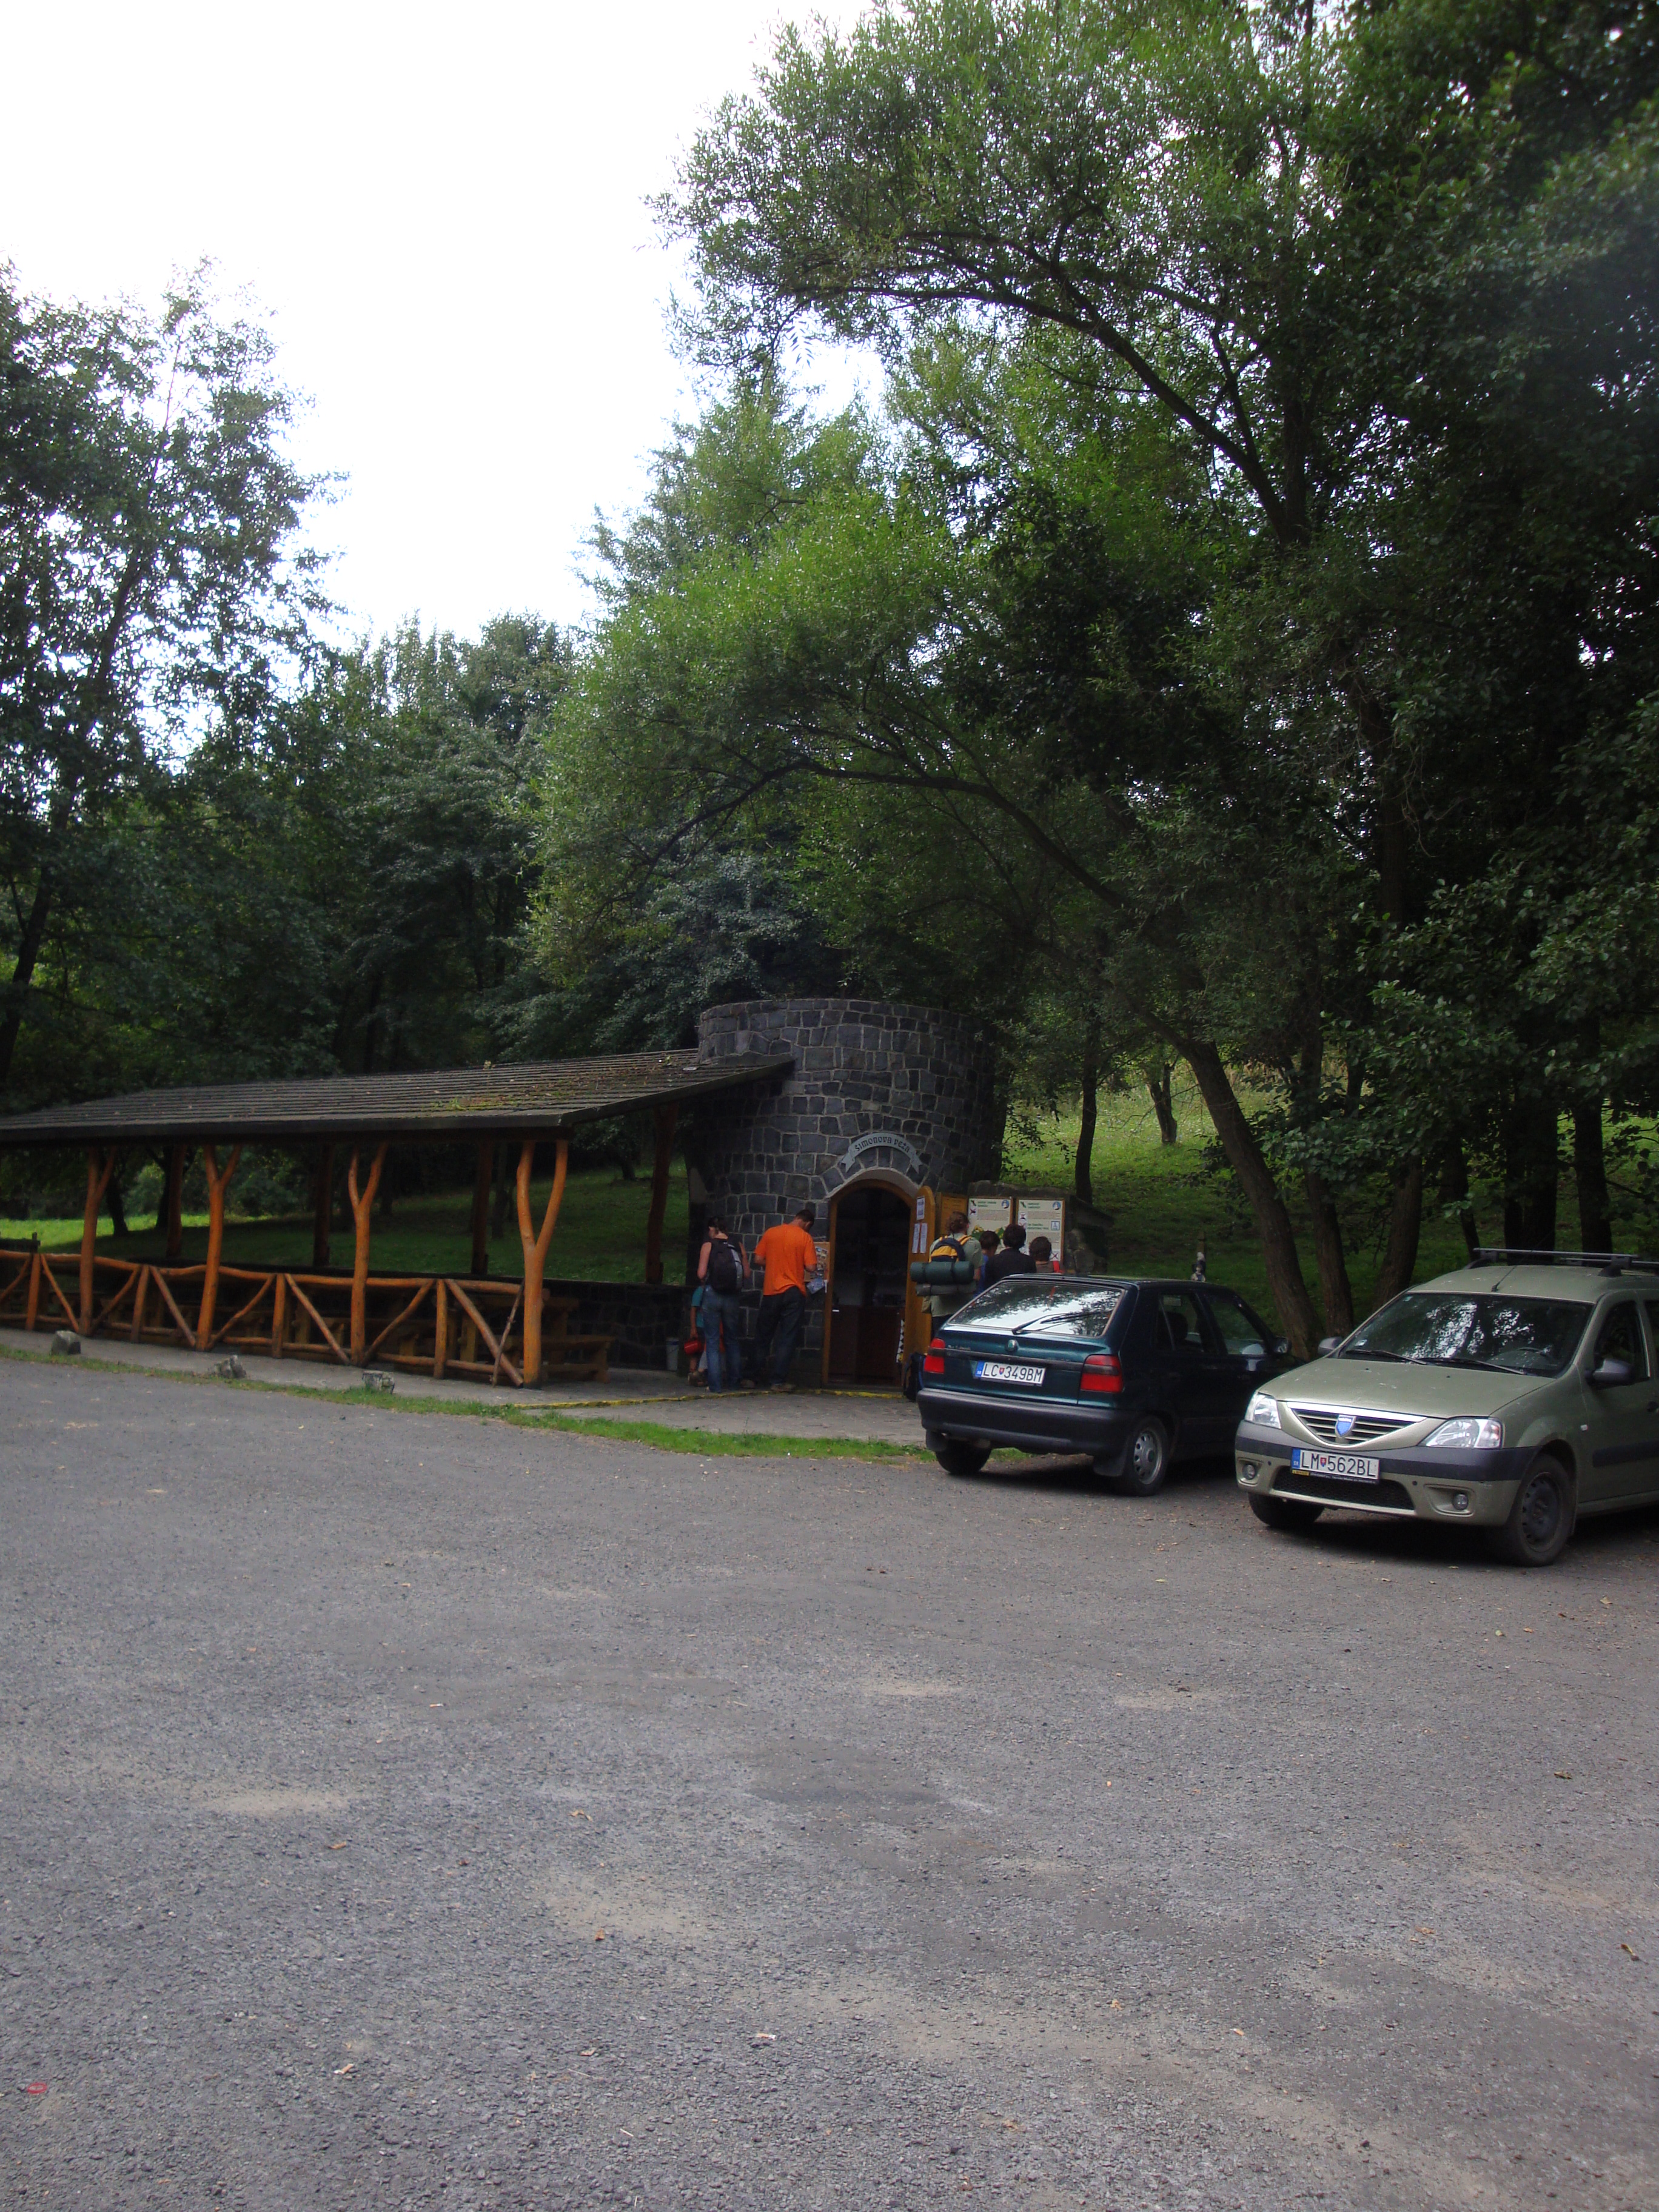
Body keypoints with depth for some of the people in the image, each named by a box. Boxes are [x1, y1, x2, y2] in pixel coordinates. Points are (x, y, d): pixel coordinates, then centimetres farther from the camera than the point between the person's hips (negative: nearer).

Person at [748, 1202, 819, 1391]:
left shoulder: (771, 1232, 3)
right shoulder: (806, 1237, -5)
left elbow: (759, 1259, 4)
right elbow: (811, 1268, -10)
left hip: (771, 1292, 3)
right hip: (793, 1292, -3)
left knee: (763, 1336, 12)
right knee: (787, 1338, 1)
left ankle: (758, 1380, 16)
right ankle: (779, 1381, -3)